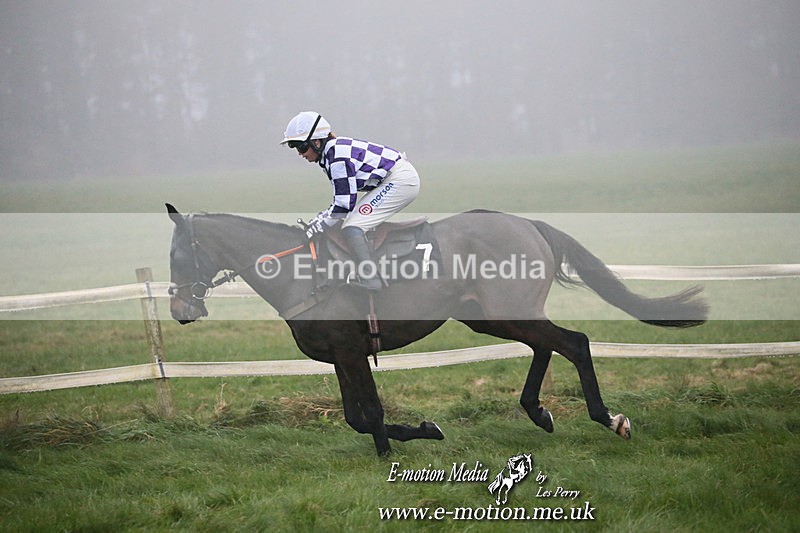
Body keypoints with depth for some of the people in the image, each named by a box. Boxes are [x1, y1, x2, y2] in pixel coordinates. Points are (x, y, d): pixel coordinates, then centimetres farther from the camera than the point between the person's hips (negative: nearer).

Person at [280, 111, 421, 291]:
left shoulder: (337, 156, -19)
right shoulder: (332, 151, 11)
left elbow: (345, 204, -19)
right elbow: (342, 198, 16)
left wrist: (319, 225, -11)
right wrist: (320, 219, 7)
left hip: (400, 180, -11)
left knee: (351, 228, -16)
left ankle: (370, 278, -21)